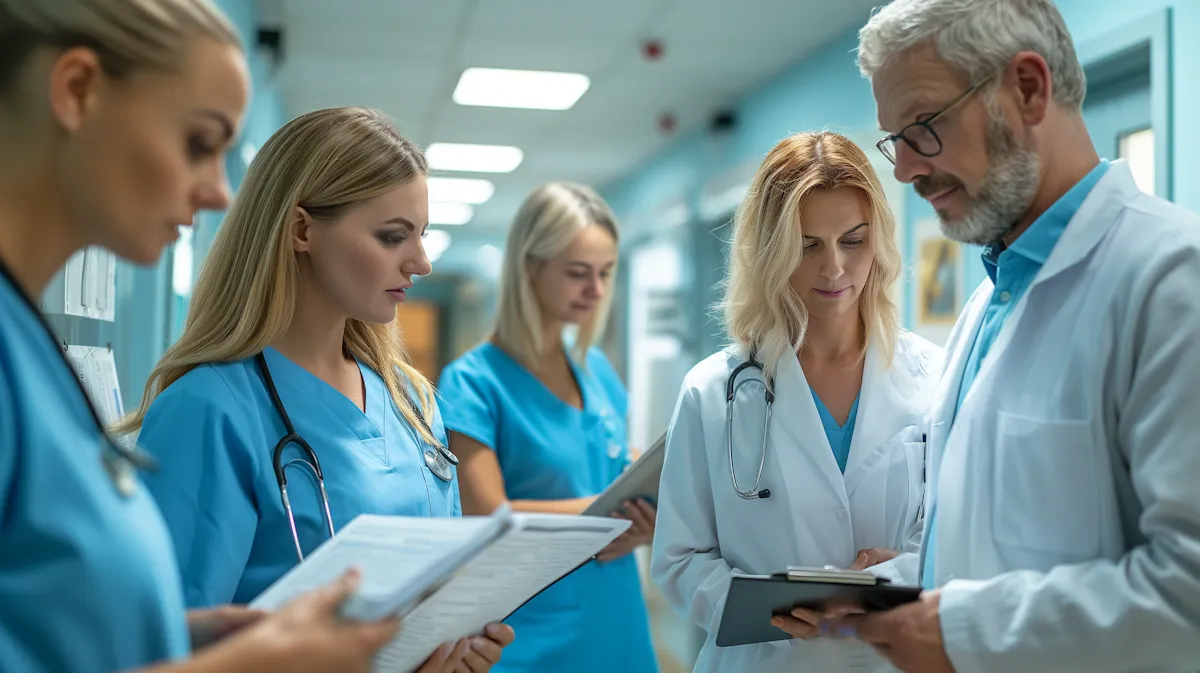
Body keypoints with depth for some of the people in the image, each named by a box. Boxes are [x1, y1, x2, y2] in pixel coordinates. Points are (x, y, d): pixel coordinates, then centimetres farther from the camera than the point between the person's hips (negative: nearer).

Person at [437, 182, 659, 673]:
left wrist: (642, 525, -9)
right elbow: (486, 517, -17)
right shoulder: (473, 381, -11)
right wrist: (617, 504, -17)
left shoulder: (598, 371, 8)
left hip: (616, 626, 6)